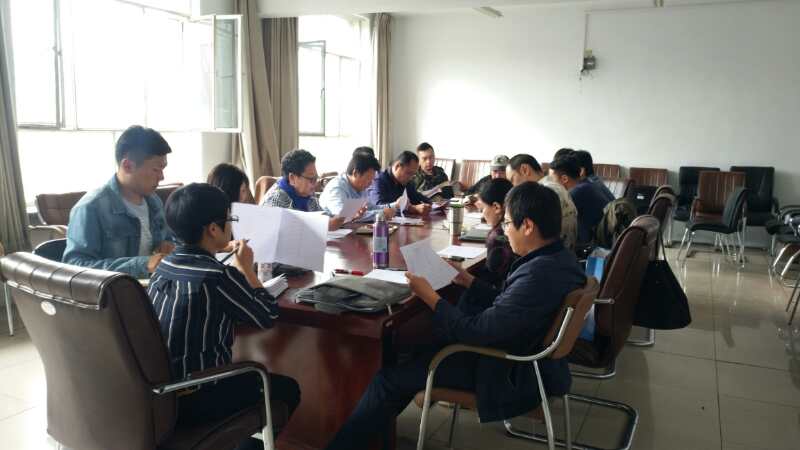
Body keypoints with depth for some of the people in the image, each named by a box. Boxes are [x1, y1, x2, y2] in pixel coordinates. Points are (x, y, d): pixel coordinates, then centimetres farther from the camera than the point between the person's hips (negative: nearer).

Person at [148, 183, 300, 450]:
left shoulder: (164, 265, 1)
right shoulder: (219, 277, -22)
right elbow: (269, 317, -9)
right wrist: (246, 268, -1)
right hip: (192, 400, -8)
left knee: (252, 374, 30)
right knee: (287, 389, 11)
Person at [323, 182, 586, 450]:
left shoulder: (540, 274, -33)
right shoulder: (557, 257, -2)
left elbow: (476, 332, -27)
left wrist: (429, 296, -16)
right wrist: (468, 282, 9)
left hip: (509, 372, -10)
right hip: (522, 350, 10)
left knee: (391, 378, -7)